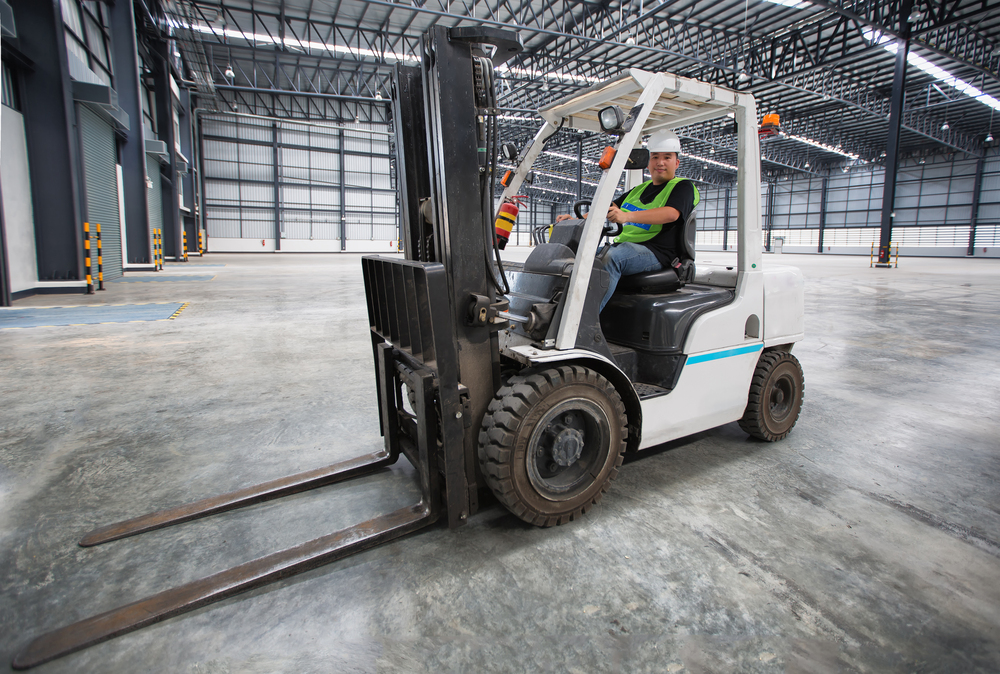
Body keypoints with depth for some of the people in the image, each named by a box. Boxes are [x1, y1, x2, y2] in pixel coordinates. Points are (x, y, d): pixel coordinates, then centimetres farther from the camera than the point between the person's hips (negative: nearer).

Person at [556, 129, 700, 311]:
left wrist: (628, 216, -33)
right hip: (622, 246, 7)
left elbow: (671, 213, -17)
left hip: (655, 252, -7)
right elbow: (606, 210, 25)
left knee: (610, 259, -36)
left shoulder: (683, 187, 5)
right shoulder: (638, 190, 28)